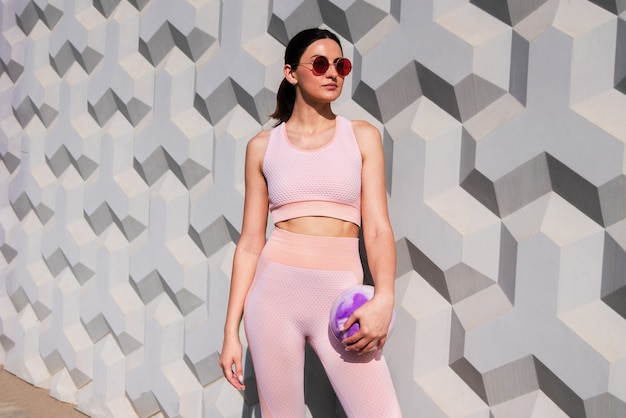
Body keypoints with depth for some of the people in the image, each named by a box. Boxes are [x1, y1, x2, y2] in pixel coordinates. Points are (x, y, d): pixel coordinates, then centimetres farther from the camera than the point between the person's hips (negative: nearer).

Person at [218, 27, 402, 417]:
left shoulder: (363, 136, 5)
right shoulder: (263, 145, 6)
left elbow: (378, 227, -3)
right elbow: (250, 242, 5)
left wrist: (384, 297, -21)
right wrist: (231, 330, 2)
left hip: (339, 295, 0)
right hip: (275, 290, 1)